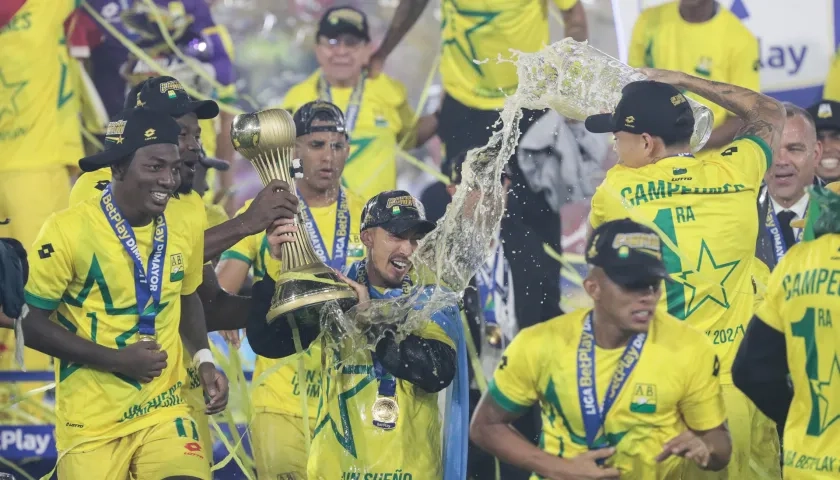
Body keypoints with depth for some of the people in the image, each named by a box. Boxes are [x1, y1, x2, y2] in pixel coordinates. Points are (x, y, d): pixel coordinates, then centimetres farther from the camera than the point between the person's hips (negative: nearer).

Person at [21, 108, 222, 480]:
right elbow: (30, 323, -9)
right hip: (90, 424, -3)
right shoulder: (68, 229, -13)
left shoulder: (186, 231, 2)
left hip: (163, 412, 3)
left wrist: (204, 359, 5)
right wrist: (117, 359, -14)